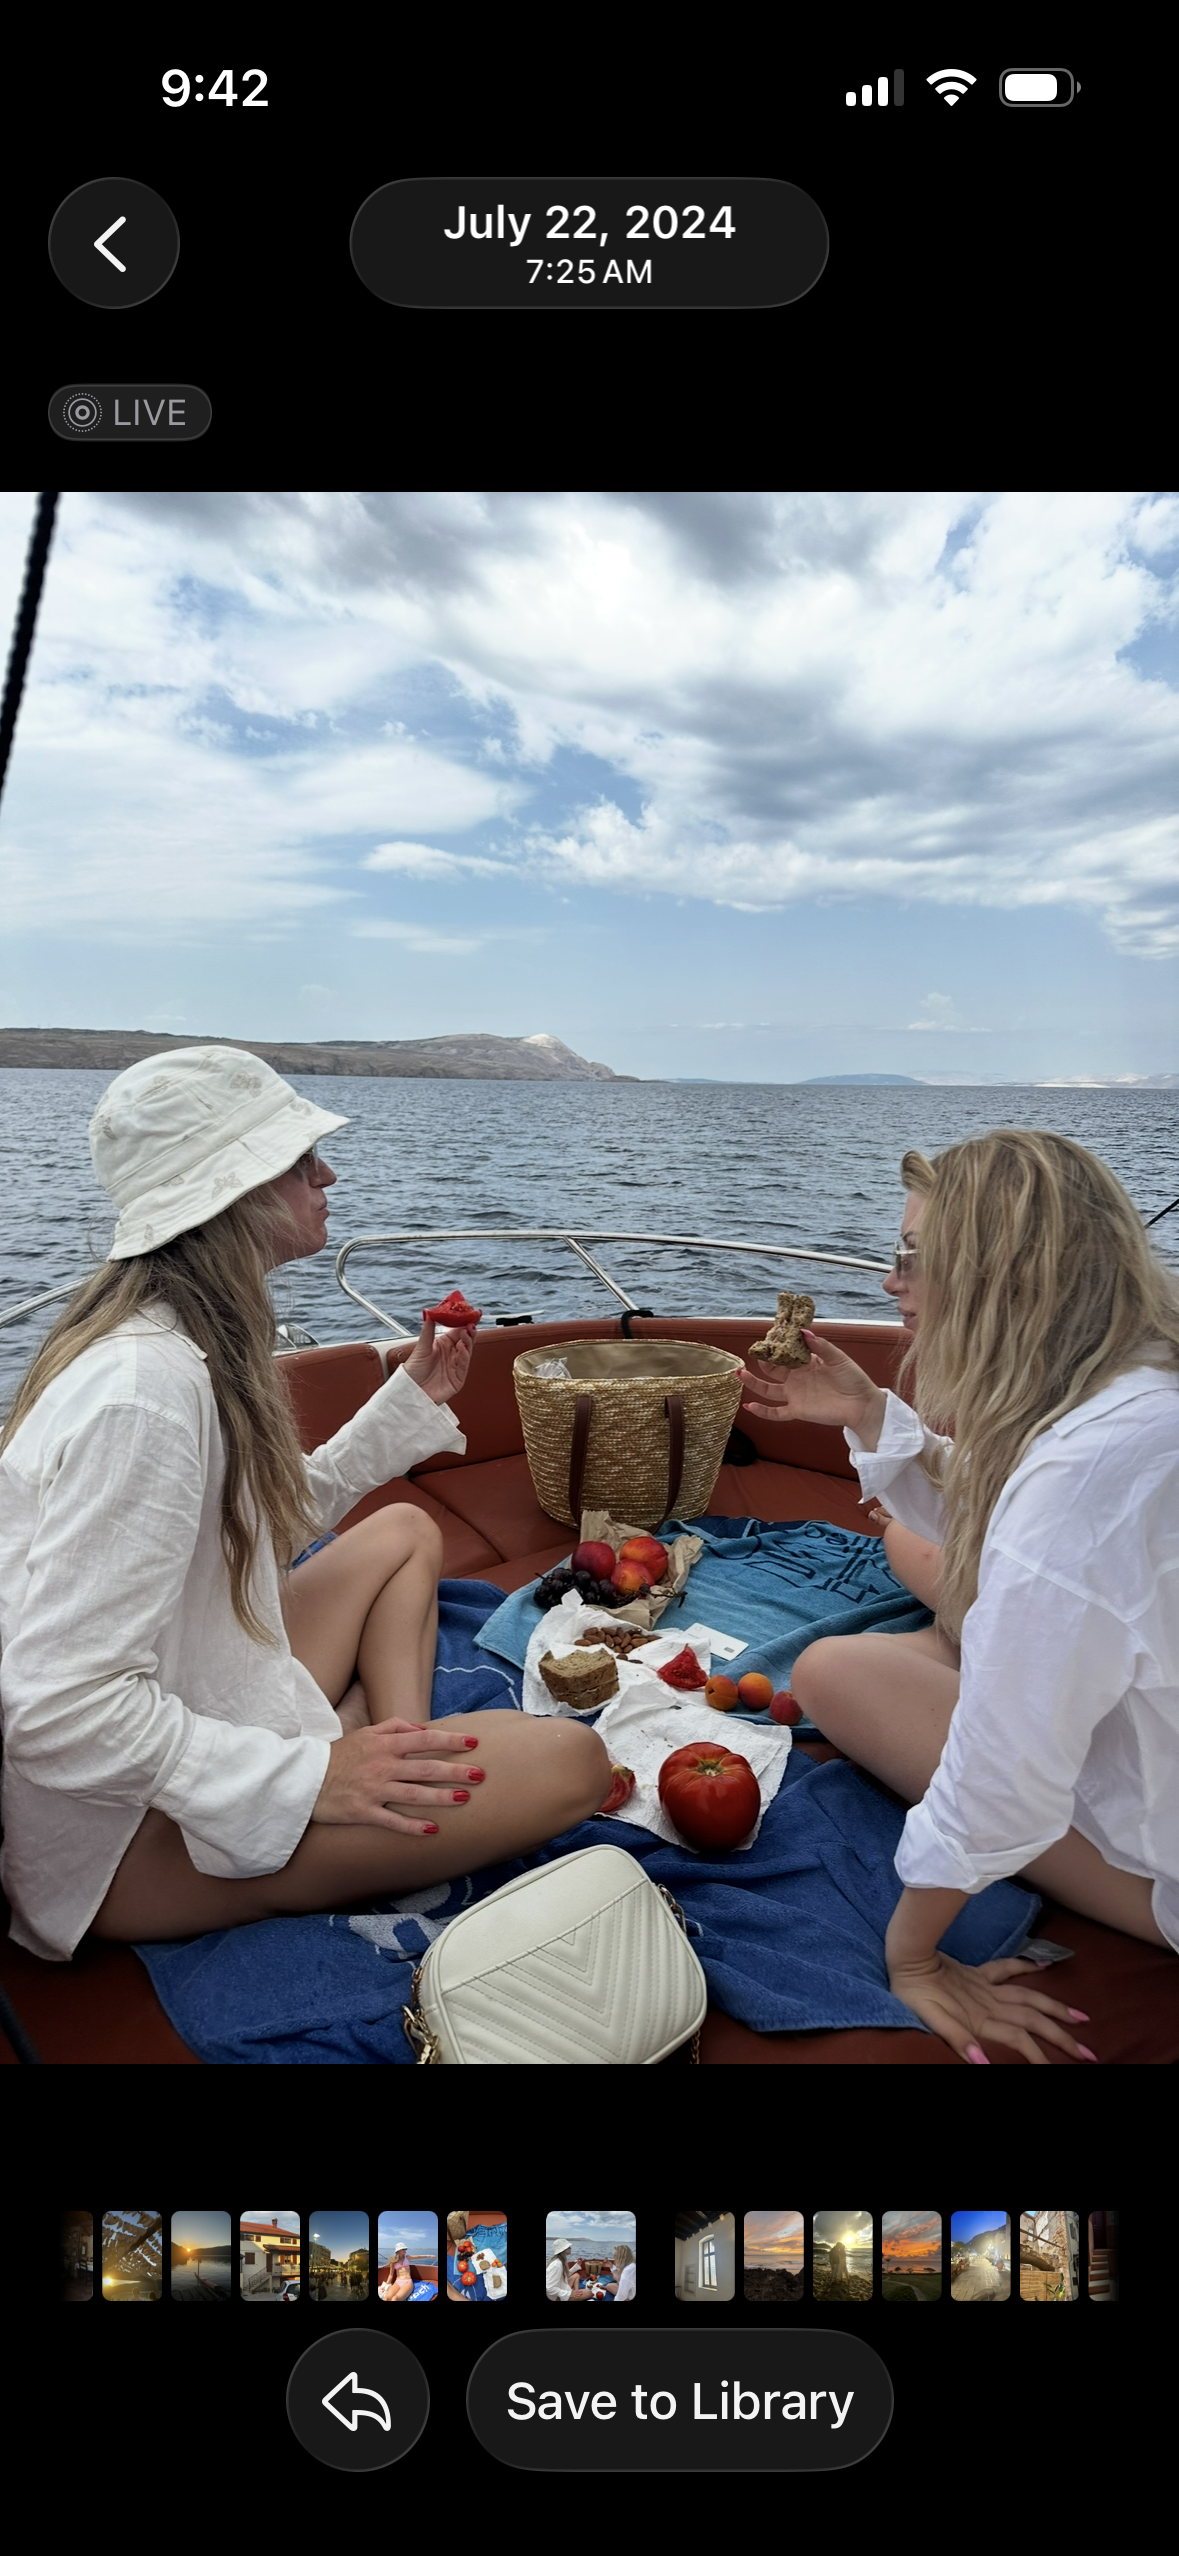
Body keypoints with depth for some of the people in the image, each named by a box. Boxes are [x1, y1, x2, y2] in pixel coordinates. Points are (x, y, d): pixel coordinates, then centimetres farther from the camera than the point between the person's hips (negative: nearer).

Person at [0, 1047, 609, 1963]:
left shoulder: (208, 1337, 4)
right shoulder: (142, 1390, -28)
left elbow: (273, 1524, 17)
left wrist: (410, 1401, 16)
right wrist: (309, 1777, -25)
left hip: (205, 1709, 10)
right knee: (573, 1761, -20)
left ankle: (410, 1780, 4)